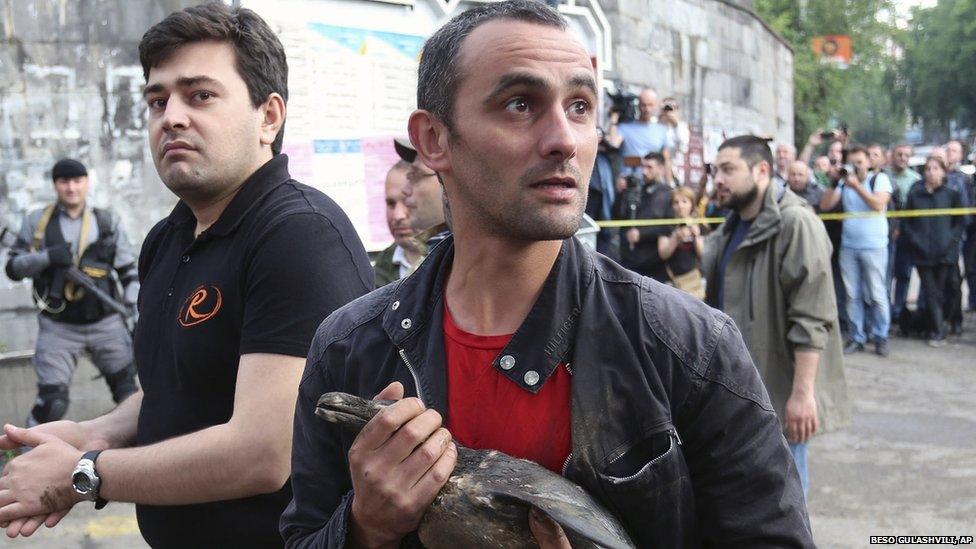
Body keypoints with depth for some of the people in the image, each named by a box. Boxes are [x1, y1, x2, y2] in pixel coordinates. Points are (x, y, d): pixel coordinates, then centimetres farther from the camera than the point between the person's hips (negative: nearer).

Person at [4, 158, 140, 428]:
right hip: (58, 328, -1)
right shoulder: (36, 221, 4)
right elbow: (13, 267, 1)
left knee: (129, 393, 3)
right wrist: (47, 257, -17)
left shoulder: (108, 222, 7)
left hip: (106, 324, 1)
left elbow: (129, 271, 10)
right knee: (51, 401, -7)